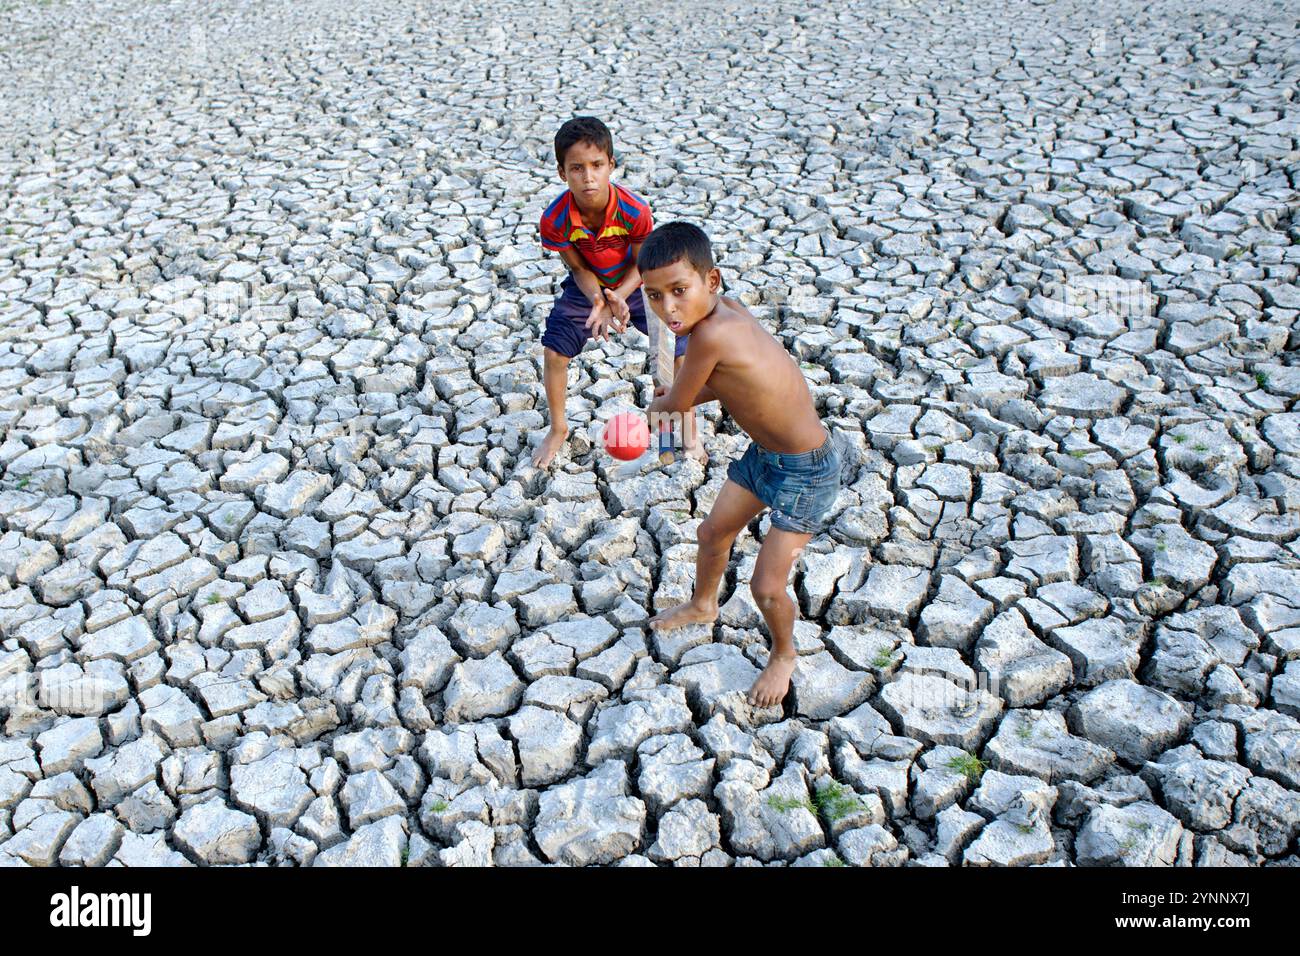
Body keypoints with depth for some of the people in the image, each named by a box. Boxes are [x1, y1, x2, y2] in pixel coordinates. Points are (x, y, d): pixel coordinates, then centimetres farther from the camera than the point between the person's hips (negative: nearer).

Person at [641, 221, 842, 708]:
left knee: (767, 586, -2)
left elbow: (678, 400, -17)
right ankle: (703, 604, 55)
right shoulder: (726, 309, -9)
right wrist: (674, 399, 4)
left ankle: (784, 654, 31)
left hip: (805, 471, -9)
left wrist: (656, 405, 5)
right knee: (713, 531, 25)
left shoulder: (711, 334, -34)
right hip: (763, 453, 9)